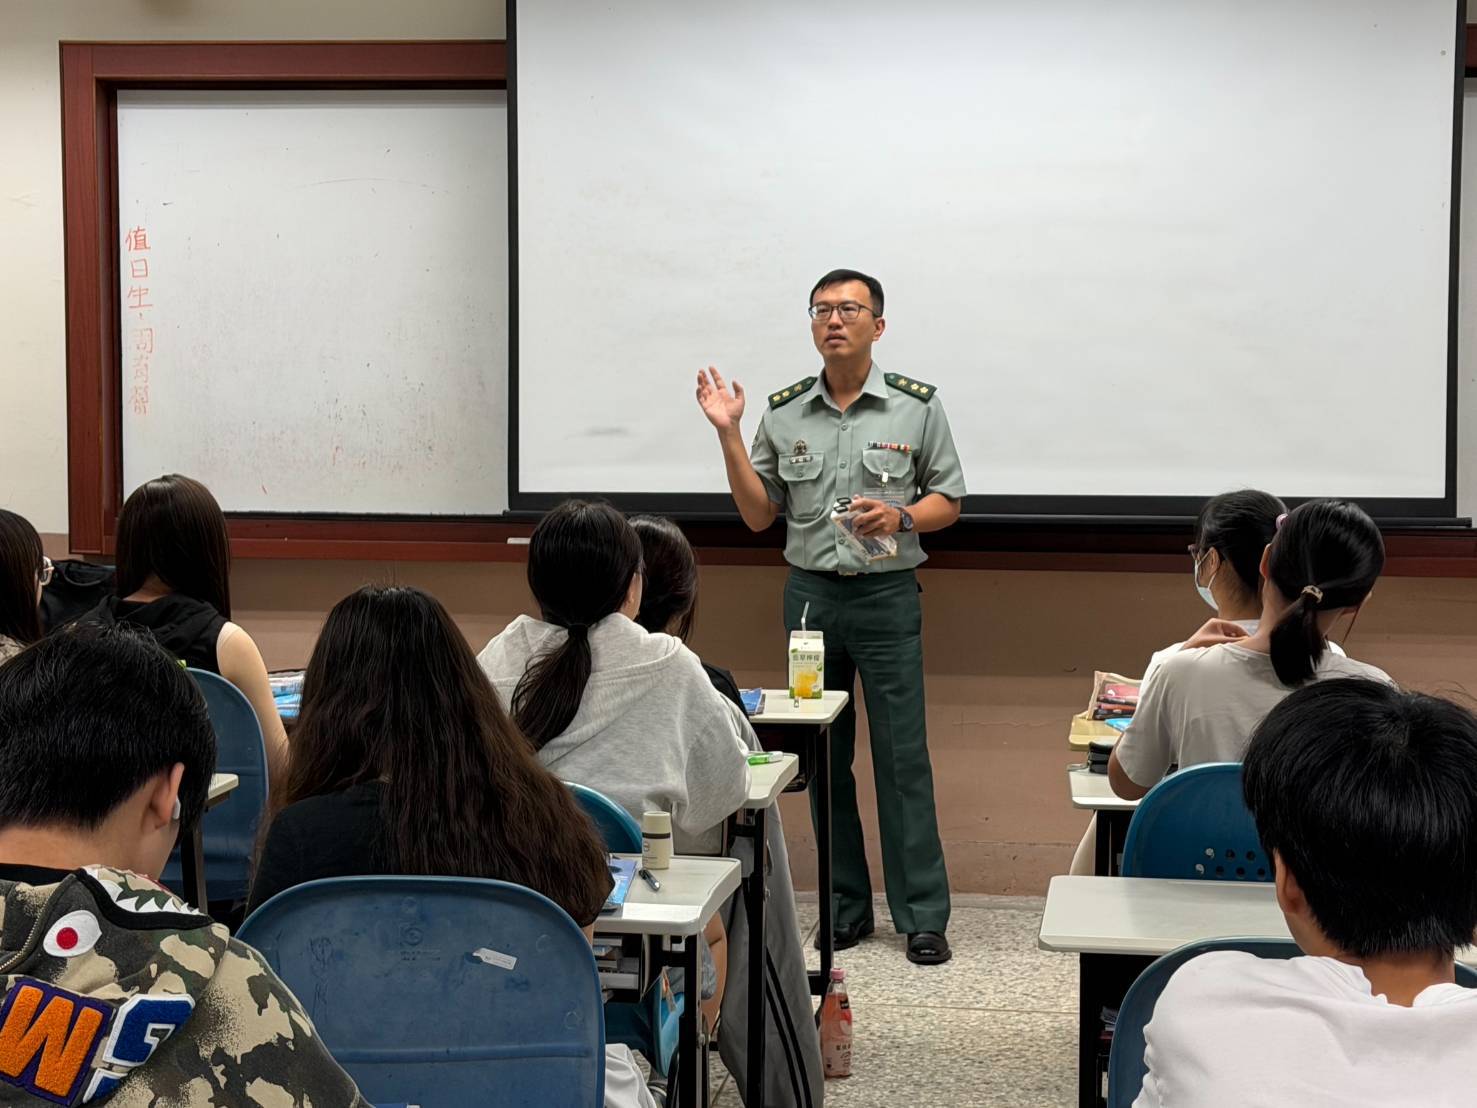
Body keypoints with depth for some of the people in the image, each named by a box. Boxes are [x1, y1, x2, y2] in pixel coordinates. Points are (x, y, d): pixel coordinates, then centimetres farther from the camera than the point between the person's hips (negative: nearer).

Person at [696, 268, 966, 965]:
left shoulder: (917, 405, 0)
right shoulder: (783, 412, 6)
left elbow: (948, 501, 5)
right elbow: (758, 515, 7)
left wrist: (900, 516, -15)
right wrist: (728, 434, -1)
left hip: (887, 594, -3)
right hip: (809, 593, 3)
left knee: (902, 757, -3)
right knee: (824, 757, 8)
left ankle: (922, 916, 4)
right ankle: (846, 908, 18)